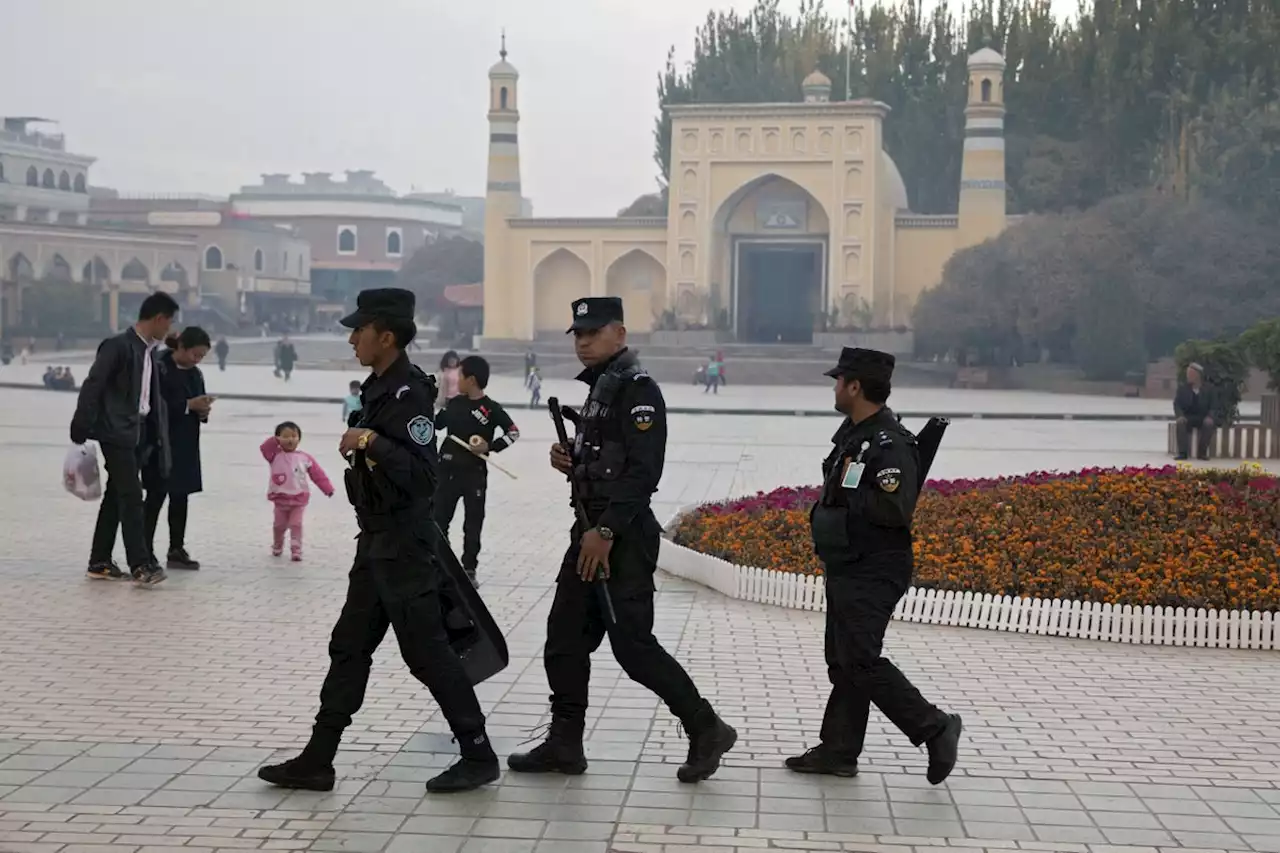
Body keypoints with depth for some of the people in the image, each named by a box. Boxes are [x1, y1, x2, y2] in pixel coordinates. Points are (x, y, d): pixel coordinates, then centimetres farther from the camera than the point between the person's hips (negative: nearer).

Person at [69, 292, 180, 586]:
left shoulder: (150, 351, 13)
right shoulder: (118, 346, -12)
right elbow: (92, 386, -13)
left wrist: (158, 435, 13)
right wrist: (81, 428, -14)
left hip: (140, 434, 9)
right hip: (116, 433, -9)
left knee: (117, 496, 12)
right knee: (131, 496, -11)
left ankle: (99, 562, 19)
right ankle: (141, 564, -11)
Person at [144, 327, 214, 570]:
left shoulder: (196, 374, 11)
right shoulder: (159, 368, -11)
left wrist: (203, 411, -6)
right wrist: (188, 405, -20)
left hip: (187, 446, 7)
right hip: (161, 443, -7)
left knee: (181, 498, 9)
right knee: (156, 497, -3)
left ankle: (177, 550, 16)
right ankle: (146, 551, 2)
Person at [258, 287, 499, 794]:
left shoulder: (409, 395, -18)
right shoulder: (379, 390, 12)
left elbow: (422, 475, -27)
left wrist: (371, 441, -30)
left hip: (404, 547, -10)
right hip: (377, 543, 10)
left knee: (426, 652, -3)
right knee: (349, 648, 11)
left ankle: (478, 756, 8)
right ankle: (317, 761, 17)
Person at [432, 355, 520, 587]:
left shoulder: (491, 409, -10)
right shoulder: (455, 403, 4)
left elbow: (514, 432, -8)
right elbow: (436, 424, 18)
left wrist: (491, 447, -17)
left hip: (474, 474, -4)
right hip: (447, 470, 4)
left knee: (472, 524, 6)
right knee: (438, 519, 8)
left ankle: (469, 569, 15)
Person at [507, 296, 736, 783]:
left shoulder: (638, 389, -13)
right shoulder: (599, 387, 17)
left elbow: (644, 470, -22)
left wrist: (606, 530, -24)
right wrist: (569, 462, 4)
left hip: (624, 537, -10)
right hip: (592, 531, 10)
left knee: (633, 645, -7)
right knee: (564, 639, 10)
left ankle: (706, 730, 6)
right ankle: (564, 745, 18)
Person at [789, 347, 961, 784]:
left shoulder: (890, 445, -20)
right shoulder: (852, 433, 11)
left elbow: (894, 509, -29)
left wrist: (846, 497, -17)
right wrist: (824, 517, 5)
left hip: (872, 575, -10)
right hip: (846, 569, 10)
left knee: (860, 660, -11)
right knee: (842, 661, 13)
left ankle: (935, 728, 1)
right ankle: (838, 751, 21)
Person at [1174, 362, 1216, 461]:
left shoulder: (1208, 389, 4)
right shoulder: (1182, 388, 6)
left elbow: (1213, 406, 2)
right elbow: (1177, 404, 0)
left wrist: (1209, 417, -21)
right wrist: (1180, 415, -22)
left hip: (1203, 418, 0)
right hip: (1187, 417, 0)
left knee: (1209, 423, -35)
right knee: (1180, 422, -35)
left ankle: (1202, 452, -24)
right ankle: (1183, 452, -33)